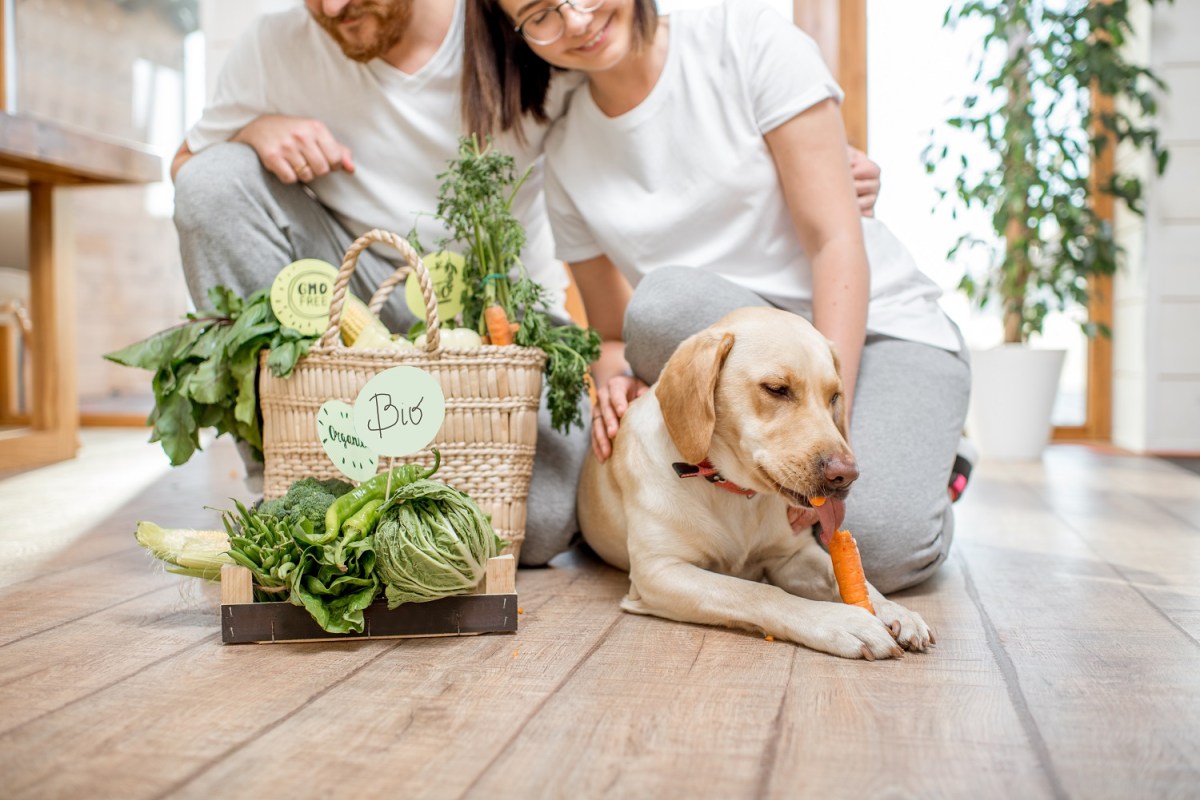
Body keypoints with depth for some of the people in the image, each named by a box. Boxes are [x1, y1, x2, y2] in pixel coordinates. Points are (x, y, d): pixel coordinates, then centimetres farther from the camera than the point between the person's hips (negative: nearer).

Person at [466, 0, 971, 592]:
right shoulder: (565, 155, 3)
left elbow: (837, 243, -13)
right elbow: (616, 334, 9)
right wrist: (616, 381, -17)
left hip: (874, 328, -2)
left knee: (882, 545, -31)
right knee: (664, 300, -33)